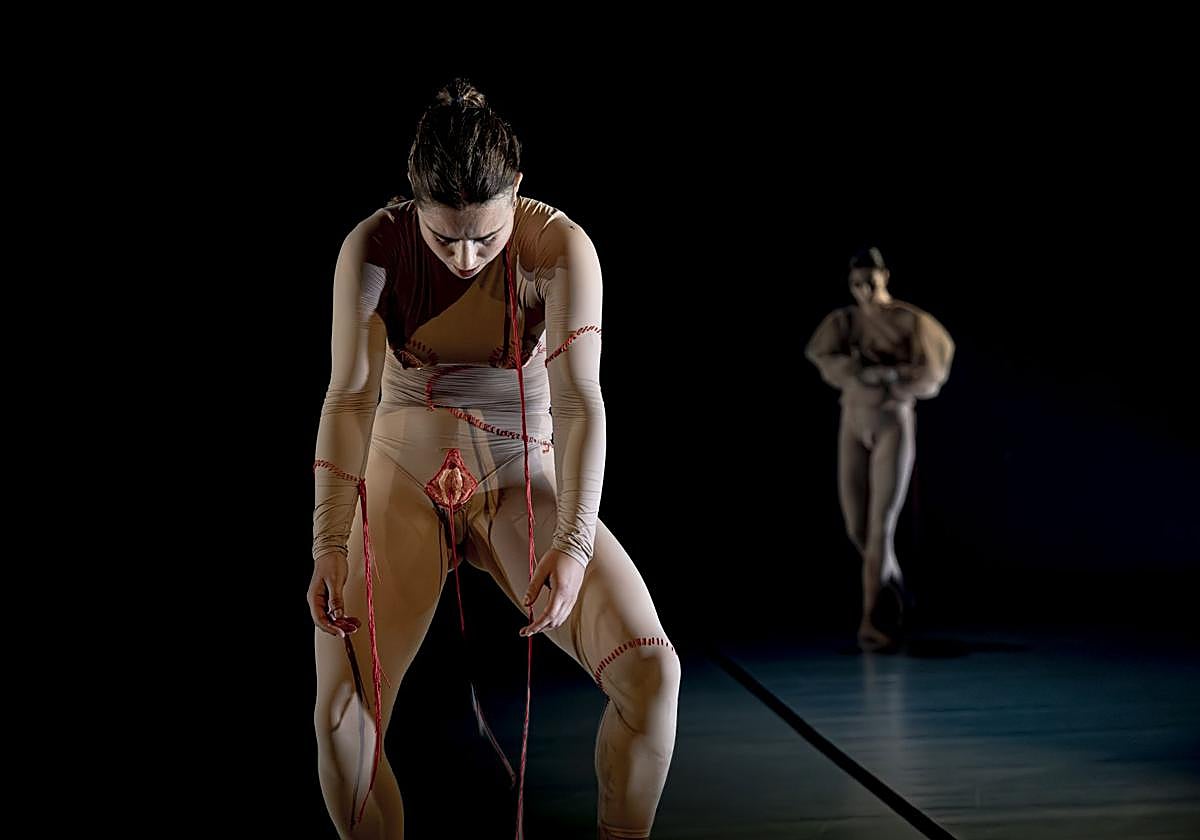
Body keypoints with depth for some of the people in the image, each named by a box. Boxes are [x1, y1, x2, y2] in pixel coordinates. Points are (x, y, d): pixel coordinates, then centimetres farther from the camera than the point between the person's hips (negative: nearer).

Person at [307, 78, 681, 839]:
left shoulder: (561, 249, -15)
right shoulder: (373, 248, -11)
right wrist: (329, 545, -24)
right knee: (341, 714, -16)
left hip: (522, 478, 0)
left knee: (652, 671, -19)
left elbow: (579, 401, -21)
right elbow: (351, 396, -14)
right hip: (406, 474, 1)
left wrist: (572, 545, -34)